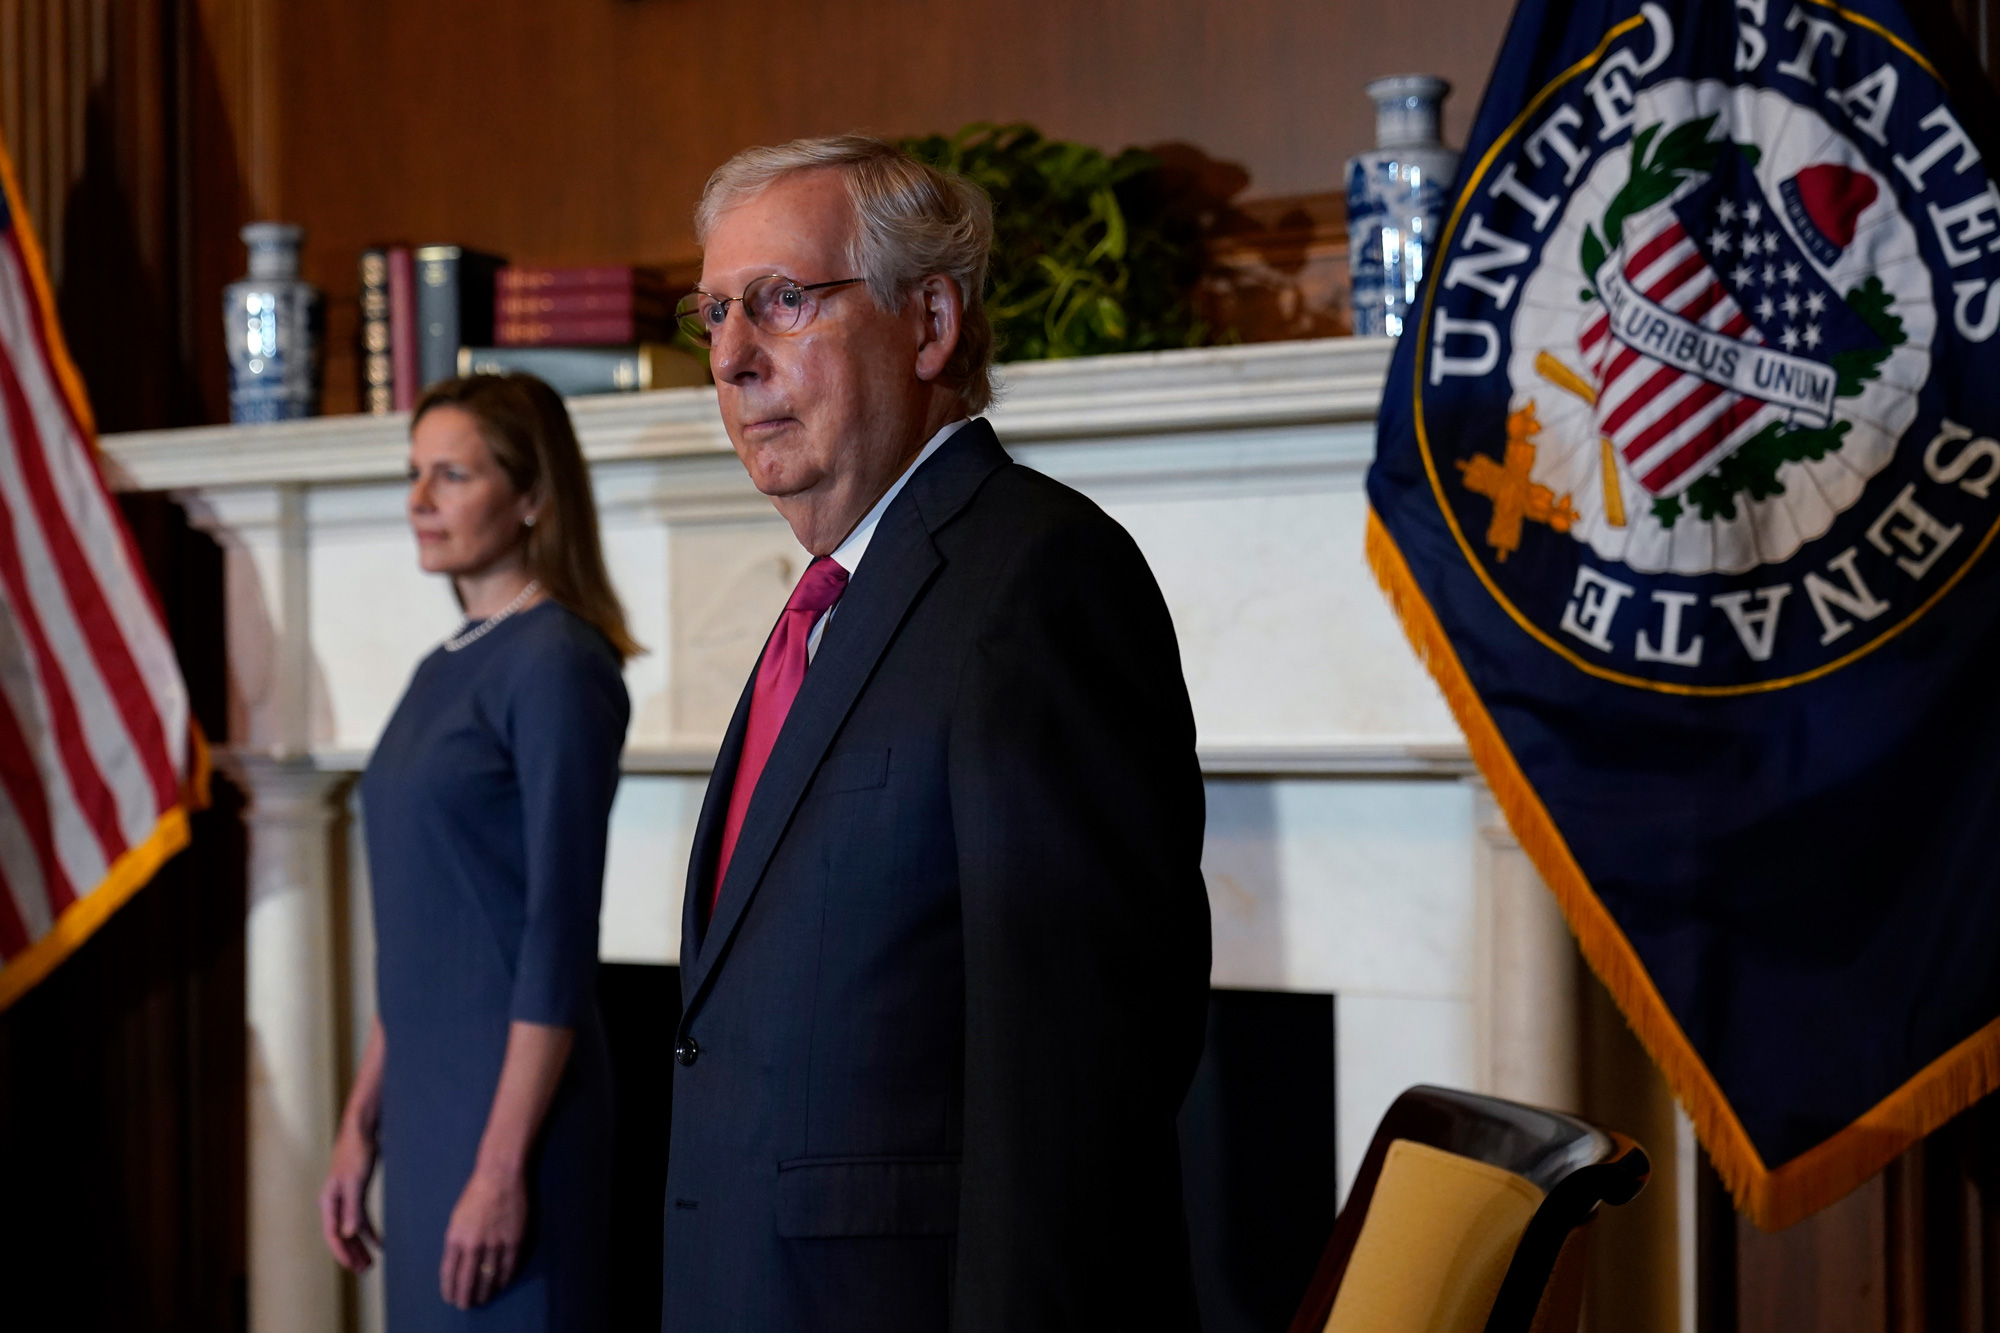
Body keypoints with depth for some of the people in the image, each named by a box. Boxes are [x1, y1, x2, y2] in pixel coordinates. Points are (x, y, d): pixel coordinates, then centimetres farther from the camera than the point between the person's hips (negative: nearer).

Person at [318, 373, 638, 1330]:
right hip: (425, 1098, 8)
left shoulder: (556, 666, -12)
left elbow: (559, 938, -17)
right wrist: (360, 1125, 16)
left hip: (515, 1097, -8)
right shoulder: (443, 671, 14)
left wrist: (503, 1167, -19)